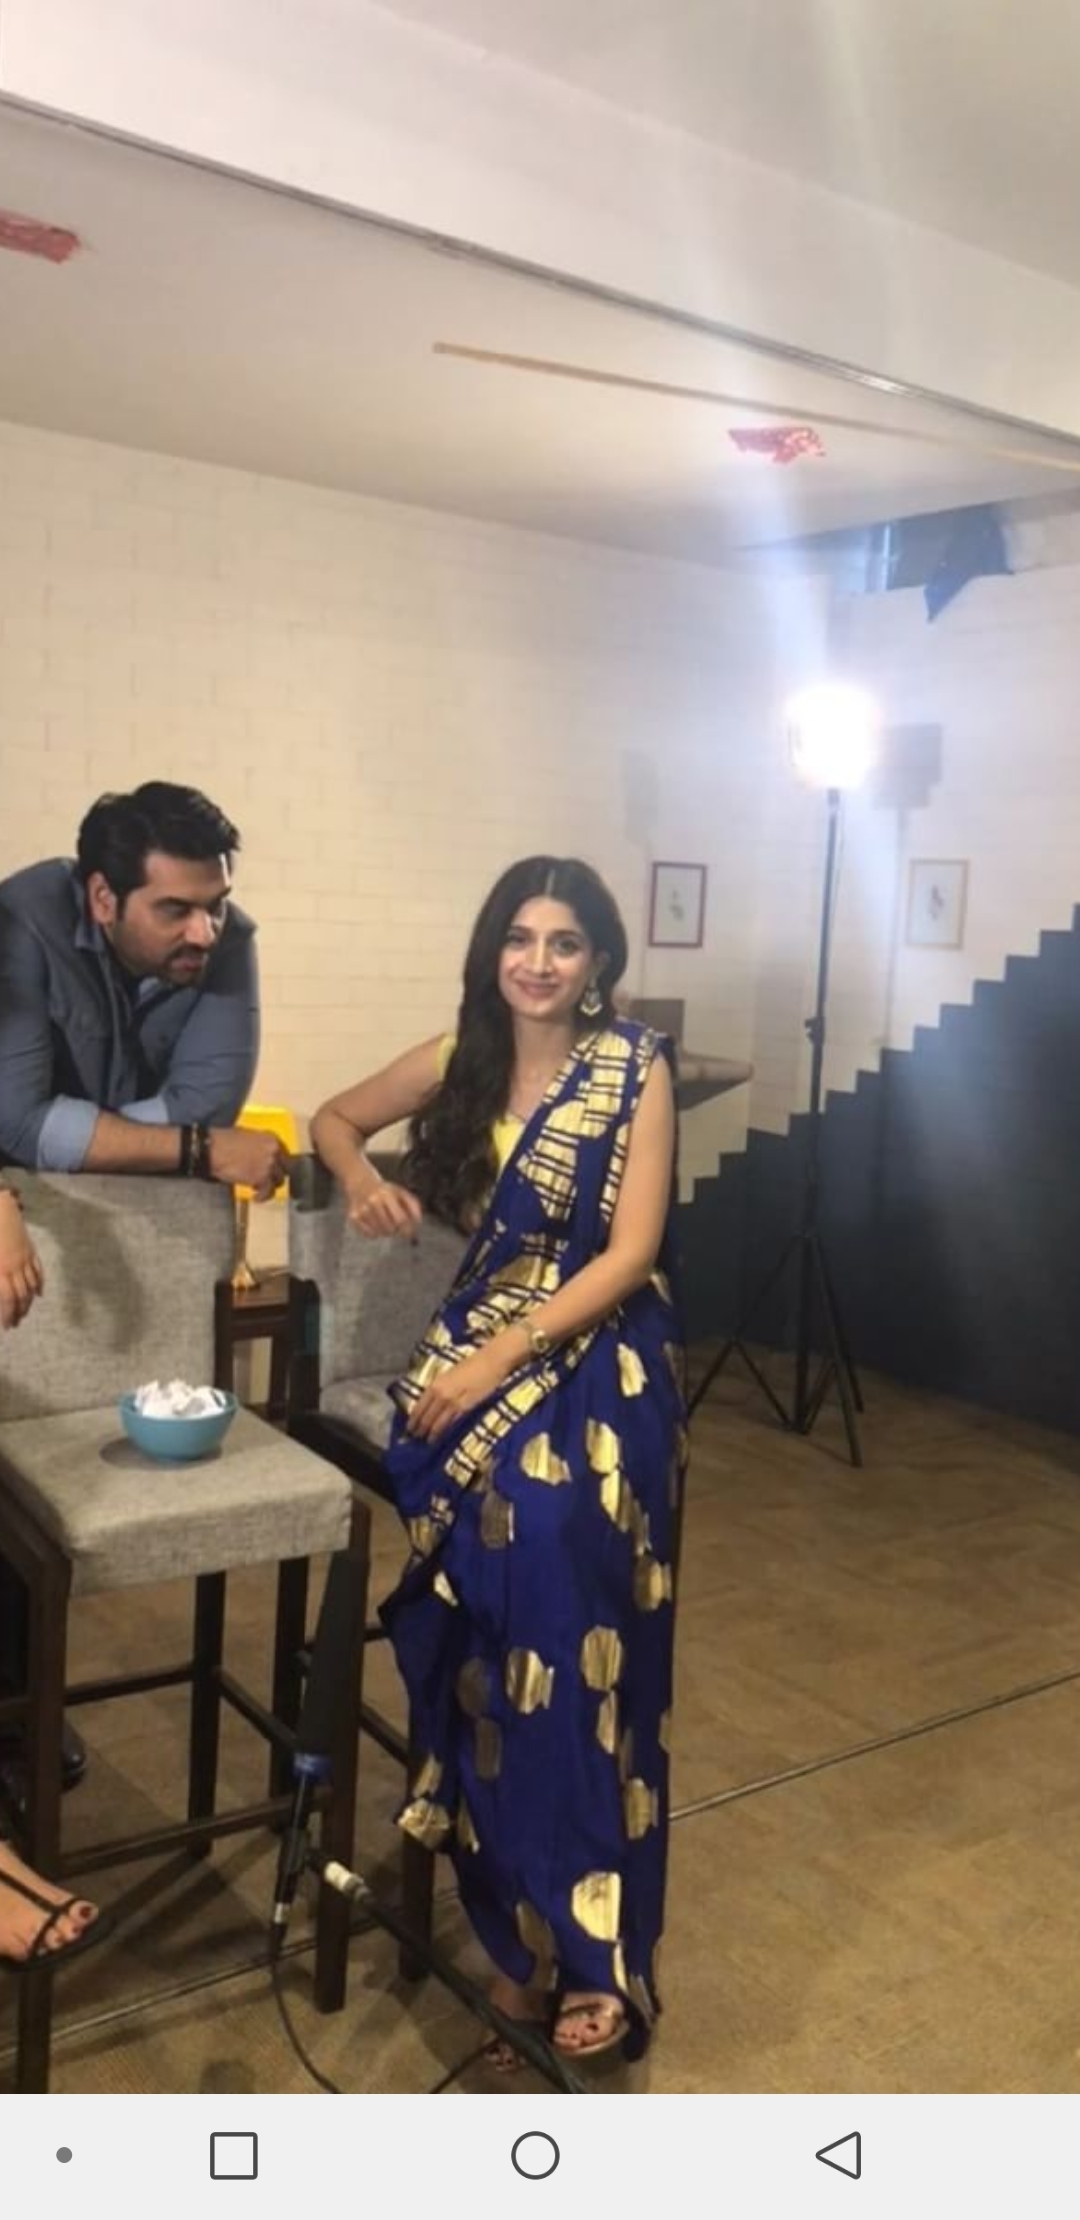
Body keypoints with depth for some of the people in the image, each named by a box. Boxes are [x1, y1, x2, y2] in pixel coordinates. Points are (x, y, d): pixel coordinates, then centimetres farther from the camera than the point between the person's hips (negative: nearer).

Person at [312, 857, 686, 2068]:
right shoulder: (458, 1059, 7)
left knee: (571, 1647, -17)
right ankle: (522, 1924, 13)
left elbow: (630, 1253, -11)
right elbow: (334, 1117, 22)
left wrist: (500, 1361, -18)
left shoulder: (637, 1069, -5)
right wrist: (363, 1179, -1)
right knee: (482, 1643, -3)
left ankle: (589, 1946, -5)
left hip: (598, 1373, -4)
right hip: (478, 1358, 4)